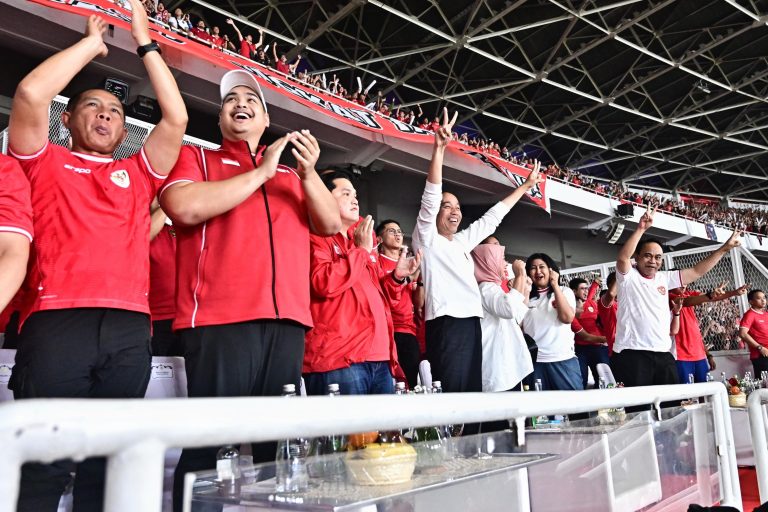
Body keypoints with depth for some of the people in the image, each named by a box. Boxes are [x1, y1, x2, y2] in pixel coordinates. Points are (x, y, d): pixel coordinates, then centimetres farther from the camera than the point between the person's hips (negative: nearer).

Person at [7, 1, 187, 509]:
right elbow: (31, 93, 2)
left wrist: (145, 43, 20)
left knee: (107, 465, 4)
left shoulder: (137, 174, 24)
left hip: (130, 329, 3)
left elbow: (176, 118, 14)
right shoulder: (45, 162, 18)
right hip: (57, 320, -2)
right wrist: (93, 41, 14)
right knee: (43, 462, -6)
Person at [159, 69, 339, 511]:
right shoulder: (194, 158, 13)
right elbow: (185, 207, -9)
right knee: (211, 444, -2)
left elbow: (331, 224, 12)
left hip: (286, 323, 4)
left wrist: (308, 174, -4)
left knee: (278, 442, 8)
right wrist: (262, 171, -5)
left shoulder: (291, 175, 24)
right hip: (220, 321, -4)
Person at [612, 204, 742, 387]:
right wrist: (641, 229, -29)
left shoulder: (664, 279, 16)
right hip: (632, 353, -7)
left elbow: (697, 271, 20)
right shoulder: (628, 276, -1)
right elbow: (622, 258, -21)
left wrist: (724, 248, 19)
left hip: (663, 353, 7)